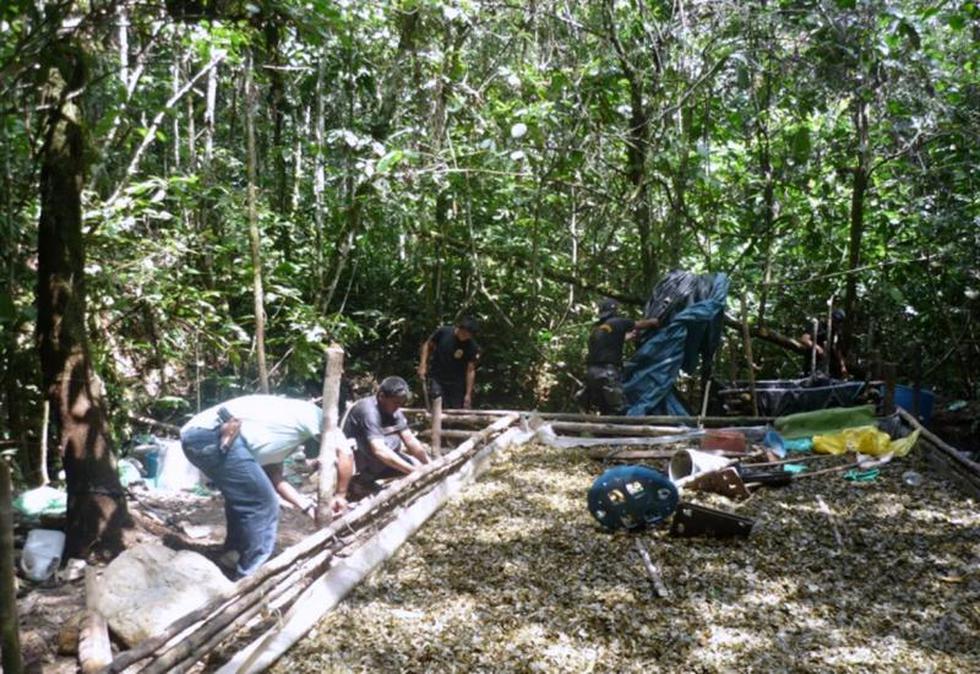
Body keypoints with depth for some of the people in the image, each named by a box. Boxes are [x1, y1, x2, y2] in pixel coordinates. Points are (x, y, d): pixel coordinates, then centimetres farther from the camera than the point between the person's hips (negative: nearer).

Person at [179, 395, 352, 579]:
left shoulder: (284, 429, 32)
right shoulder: (313, 415, 10)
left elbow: (275, 478, 28)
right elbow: (344, 454, 0)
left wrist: (308, 506, 22)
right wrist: (340, 495, 12)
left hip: (194, 434, 10)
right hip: (213, 434, -10)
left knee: (242, 497, 28)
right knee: (262, 506, -2)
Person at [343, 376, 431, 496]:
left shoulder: (393, 410, -2)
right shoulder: (368, 411, -28)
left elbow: (411, 441, -2)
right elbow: (380, 450, -37)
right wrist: (414, 471, -38)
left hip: (368, 458, 9)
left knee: (416, 464, 0)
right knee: (393, 441, -29)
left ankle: (364, 478, 6)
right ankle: (363, 480, -12)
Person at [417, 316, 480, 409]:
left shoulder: (472, 347, -14)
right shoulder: (443, 332, -11)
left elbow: (470, 371, -12)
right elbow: (428, 345, 4)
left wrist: (468, 394, -15)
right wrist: (423, 365, -6)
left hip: (457, 384, 0)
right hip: (437, 380, 0)